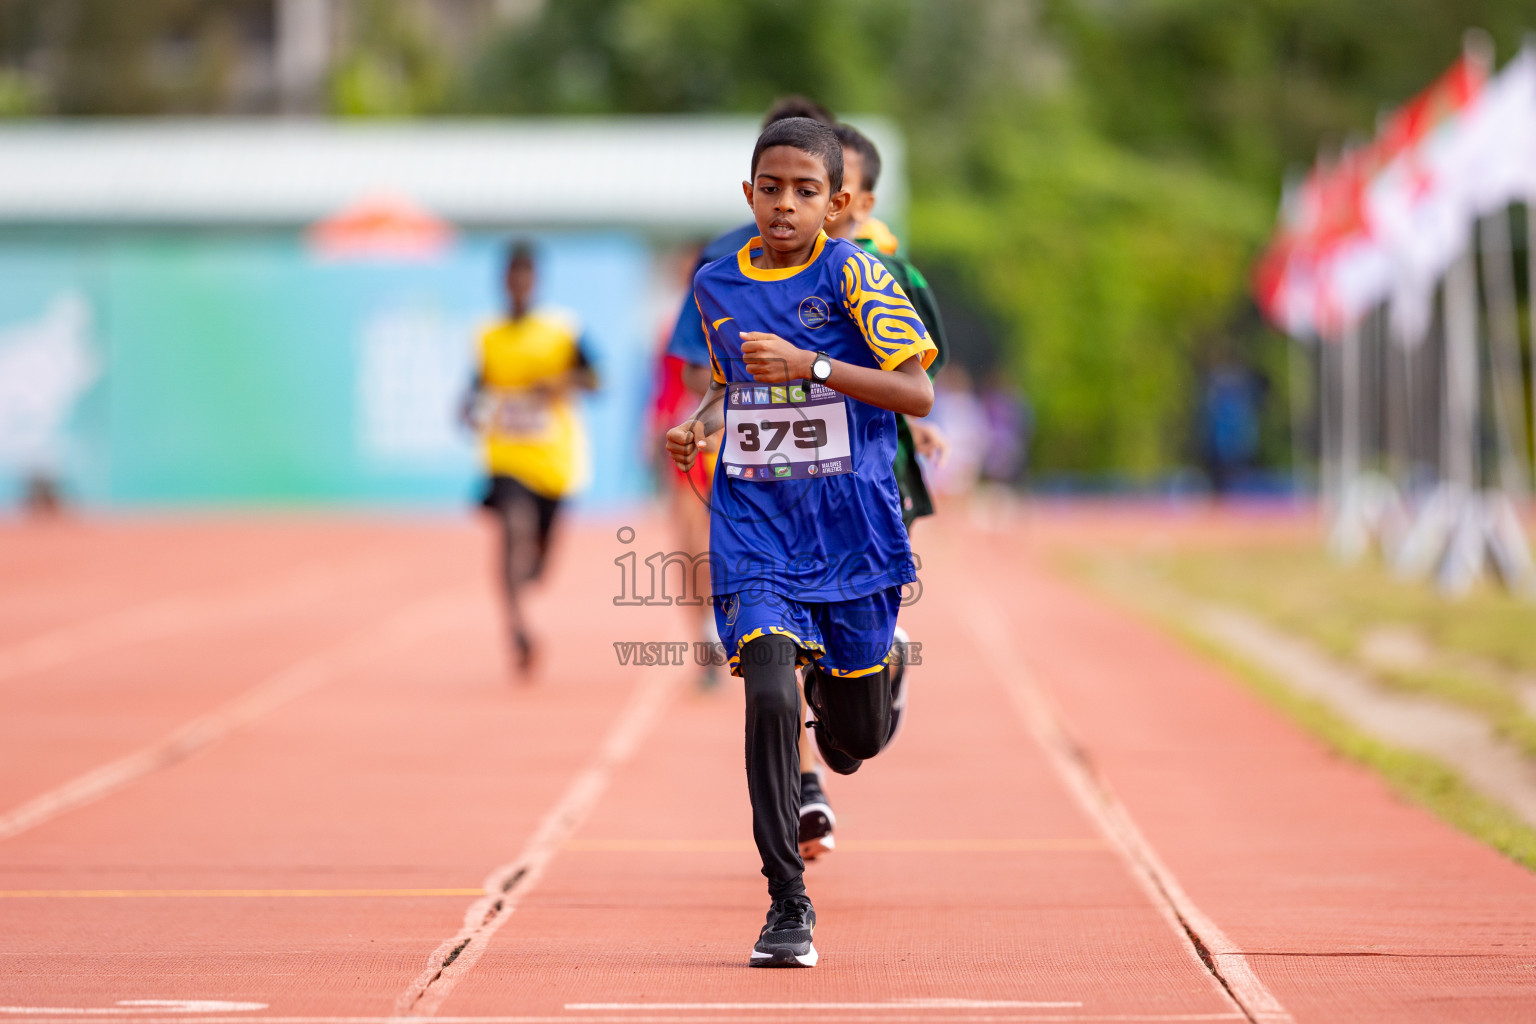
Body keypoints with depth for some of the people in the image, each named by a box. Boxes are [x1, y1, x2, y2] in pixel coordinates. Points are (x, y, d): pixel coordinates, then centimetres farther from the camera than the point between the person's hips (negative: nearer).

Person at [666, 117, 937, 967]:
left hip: (852, 529, -1)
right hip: (753, 530, 1)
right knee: (769, 698, -20)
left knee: (857, 737, 9)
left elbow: (917, 392, -15)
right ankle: (787, 905, -10)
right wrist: (699, 424, 2)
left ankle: (830, 674, 48)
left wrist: (809, 365, -26)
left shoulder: (852, 274, -8)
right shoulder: (715, 285, 4)